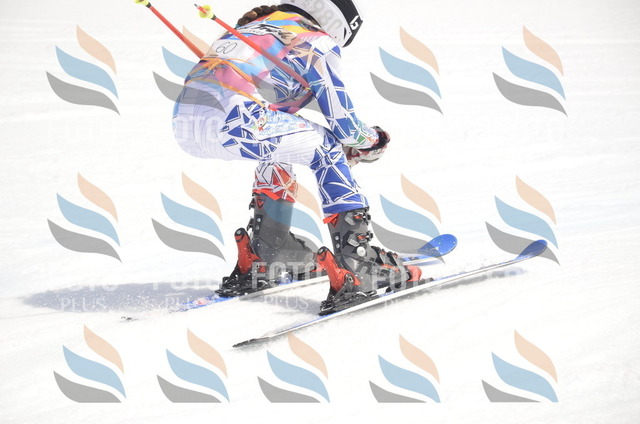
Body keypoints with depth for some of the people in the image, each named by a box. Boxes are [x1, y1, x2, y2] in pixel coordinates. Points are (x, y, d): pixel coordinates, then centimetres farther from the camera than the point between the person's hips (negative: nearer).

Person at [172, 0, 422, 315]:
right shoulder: (317, 41, 9)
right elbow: (343, 122, 7)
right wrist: (370, 141, 29)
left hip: (184, 118, 9)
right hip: (229, 121, -8)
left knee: (279, 138, 31)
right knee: (324, 147, 7)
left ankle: (264, 255, 32)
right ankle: (355, 267, 0)